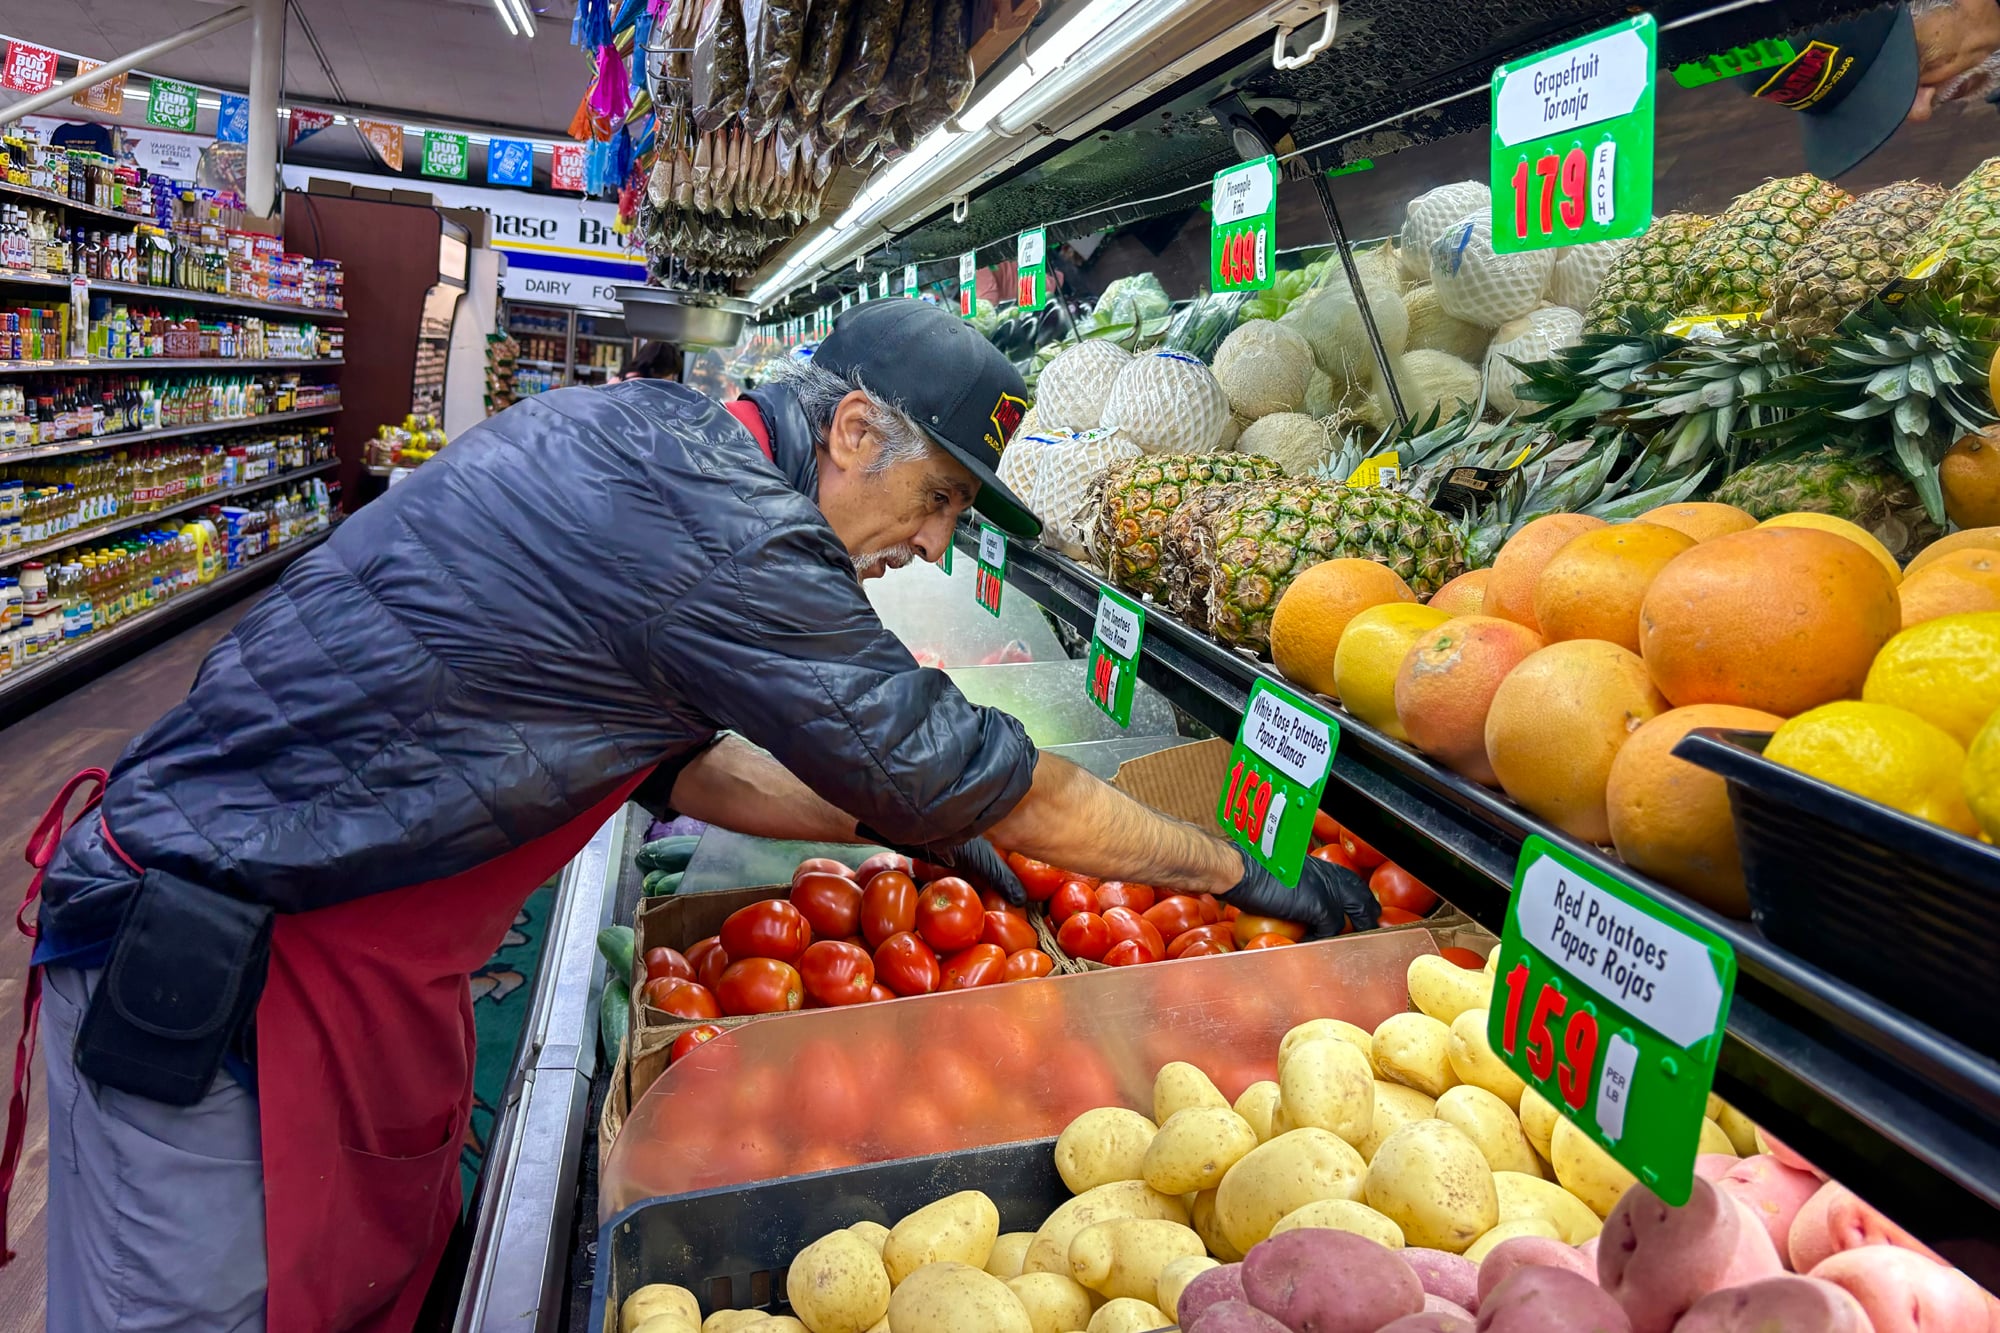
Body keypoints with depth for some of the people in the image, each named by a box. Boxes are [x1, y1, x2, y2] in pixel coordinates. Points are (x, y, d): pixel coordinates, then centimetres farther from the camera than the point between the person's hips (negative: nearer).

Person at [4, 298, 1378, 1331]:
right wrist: (1241, 874, -6)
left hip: (344, 938, 9)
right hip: (209, 966, -9)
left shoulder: (639, 433, 3)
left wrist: (887, 819, 9)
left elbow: (673, 757, 12)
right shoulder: (730, 535, -26)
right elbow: (985, 778, -19)